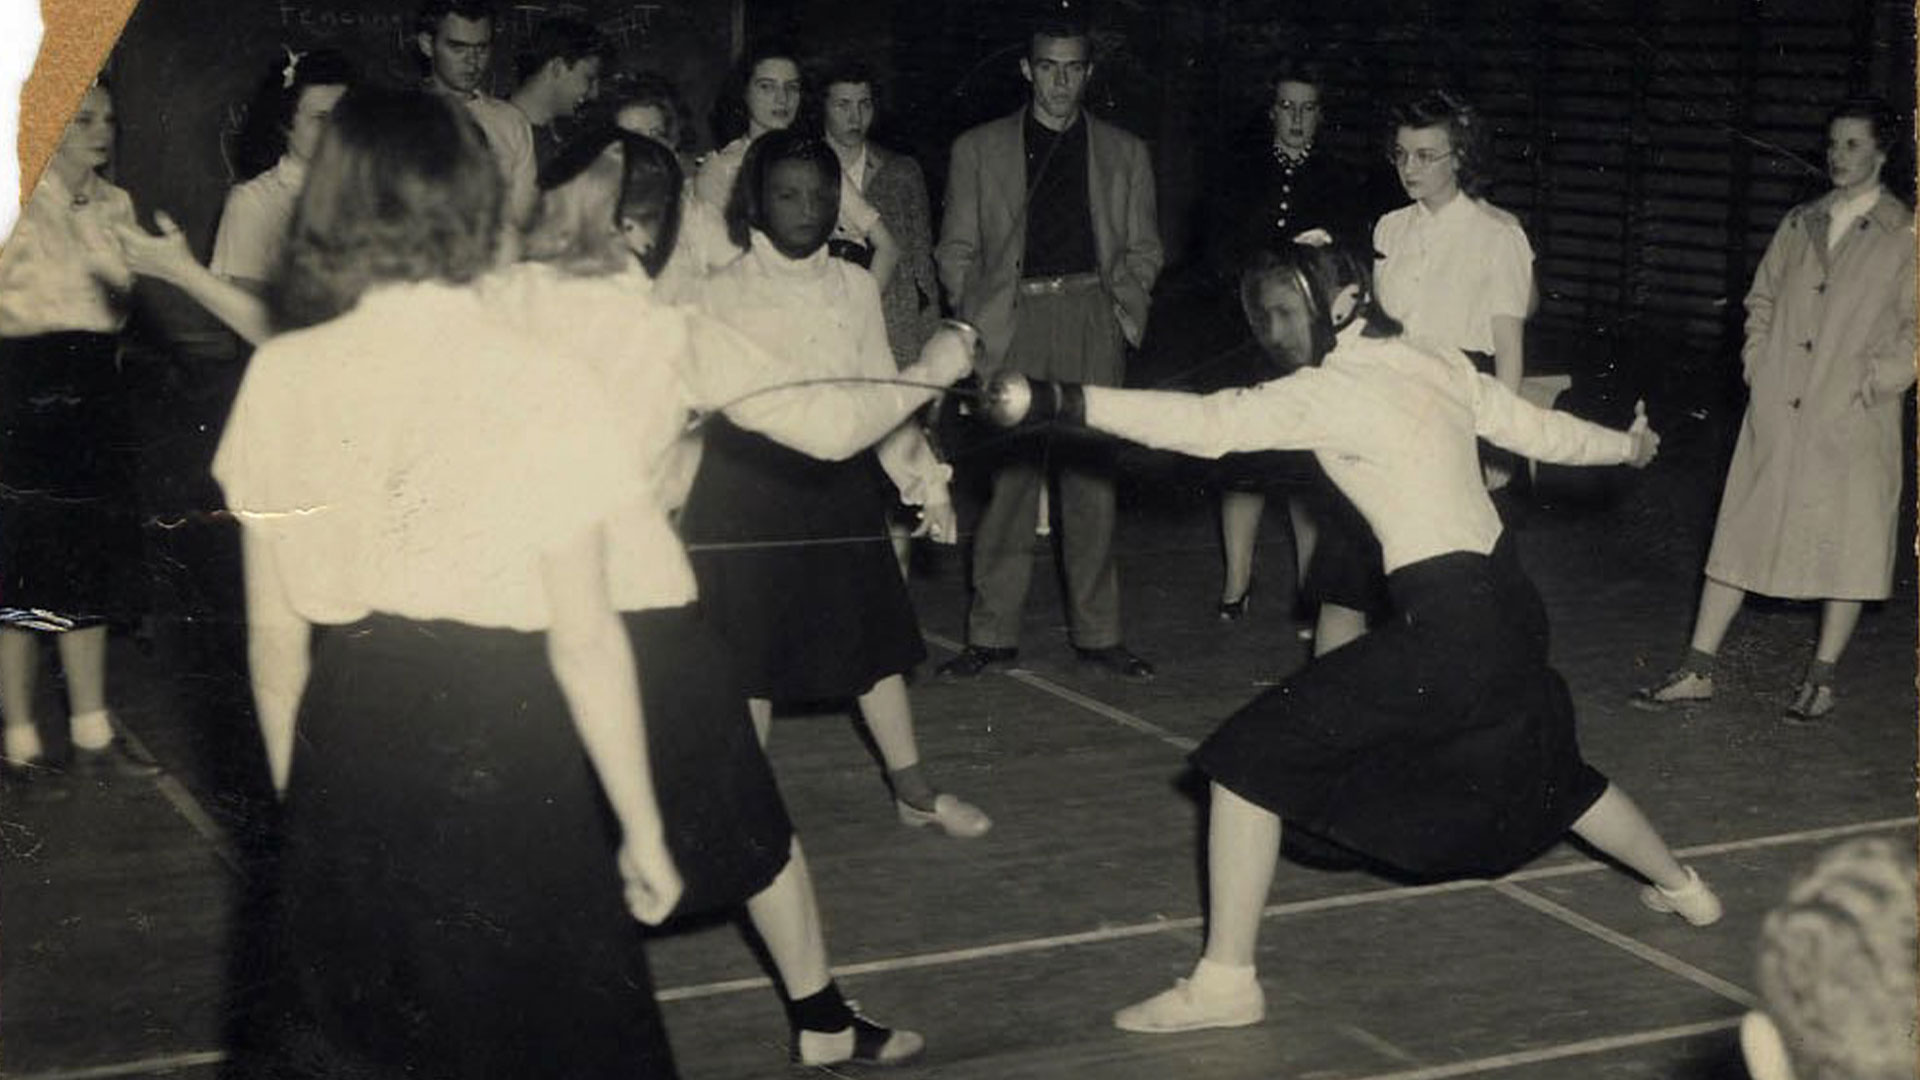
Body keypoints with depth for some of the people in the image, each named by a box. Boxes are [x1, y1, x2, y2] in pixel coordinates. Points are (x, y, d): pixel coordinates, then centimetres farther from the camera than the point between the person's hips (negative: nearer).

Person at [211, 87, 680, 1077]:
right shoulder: (541, 387, -12)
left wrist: (298, 789, 16)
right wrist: (641, 828, -2)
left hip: (346, 749, 3)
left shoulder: (280, 378, -4)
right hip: (504, 744, -3)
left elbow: (274, 630, 2)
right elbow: (583, 640, -11)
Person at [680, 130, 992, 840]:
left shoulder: (855, 287, 6)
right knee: (750, 647, 4)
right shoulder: (724, 295, -3)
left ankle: (913, 790, 22)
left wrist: (926, 482, 5)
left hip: (838, 480, 3)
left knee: (874, 634, 9)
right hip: (750, 481, -3)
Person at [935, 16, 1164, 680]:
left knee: (1092, 478, 1)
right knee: (1007, 478, -6)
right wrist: (978, 314, 0)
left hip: (1093, 325, 1)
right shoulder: (978, 150, 14)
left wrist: (1123, 302, 2)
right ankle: (992, 633, 0)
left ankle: (1097, 633, 7)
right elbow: (956, 250, 13)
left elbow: (1143, 248, 19)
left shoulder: (1124, 154, 17)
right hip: (1013, 325, -1)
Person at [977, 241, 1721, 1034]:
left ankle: (1225, 980, -5)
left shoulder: (1332, 391, -13)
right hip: (1506, 608, 8)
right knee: (1541, 771, 35)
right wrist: (1626, 446, 41)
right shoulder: (1439, 365, 9)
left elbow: (1201, 423, -24)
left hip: (1445, 627, -8)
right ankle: (1682, 887, 55)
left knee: (1251, 758, -5)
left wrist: (1052, 401, -30)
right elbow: (1541, 431, 20)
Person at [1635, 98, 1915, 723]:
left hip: (1853, 420, -4)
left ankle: (1822, 678, 17)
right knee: (1741, 531, 4)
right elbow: (1762, 296, 22)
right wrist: (1756, 350, 7)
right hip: (1777, 414, 4)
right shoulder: (1798, 225, 13)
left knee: (1847, 545, 4)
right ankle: (1698, 671, 9)